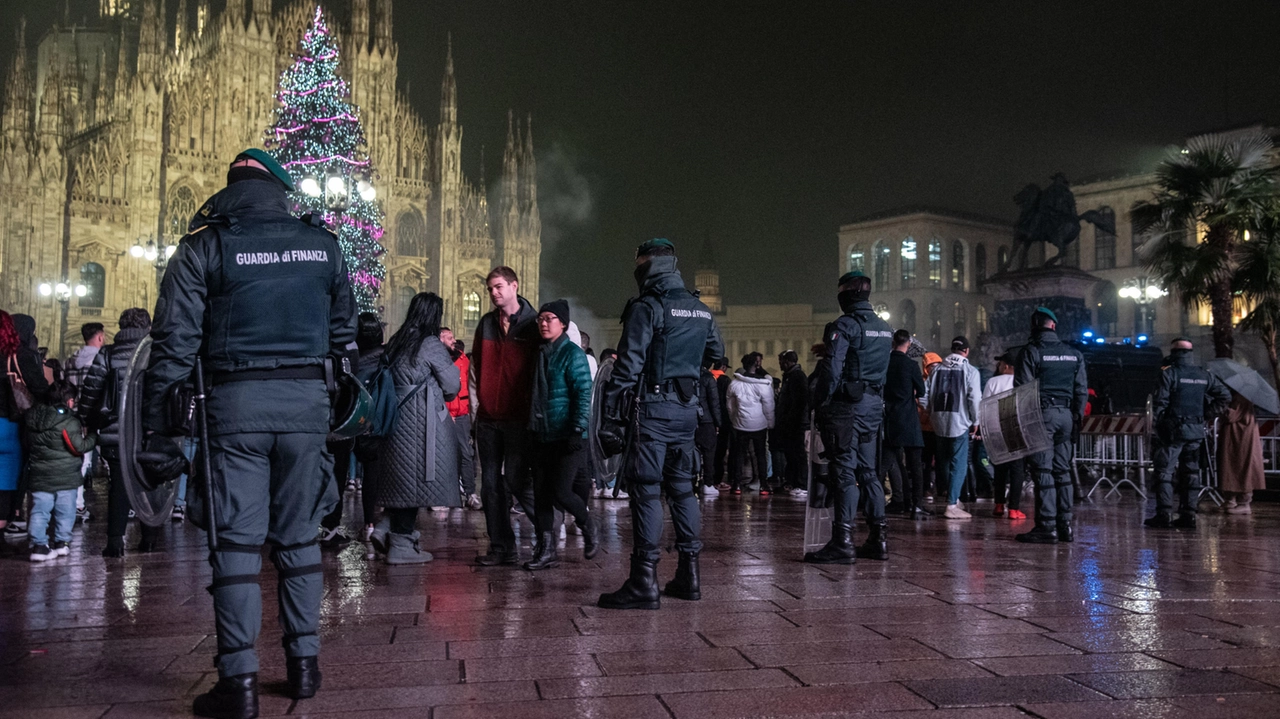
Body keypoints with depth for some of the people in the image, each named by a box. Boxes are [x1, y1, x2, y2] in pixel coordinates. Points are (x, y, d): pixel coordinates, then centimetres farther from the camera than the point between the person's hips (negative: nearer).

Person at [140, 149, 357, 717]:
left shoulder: (205, 245, 0)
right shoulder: (322, 244, 8)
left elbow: (175, 342, -4)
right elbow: (344, 334, 13)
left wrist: (155, 424, 0)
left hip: (235, 402, -2)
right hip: (305, 400, 3)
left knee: (237, 539, 2)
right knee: (299, 536, 11)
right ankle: (304, 664, 17)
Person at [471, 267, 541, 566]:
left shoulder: (532, 323, -3)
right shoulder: (486, 323, 12)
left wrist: (531, 407, -5)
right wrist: (480, 396, 14)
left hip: (518, 417, -6)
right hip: (488, 417, 6)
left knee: (517, 481, -8)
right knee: (491, 484, 6)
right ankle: (501, 548, 14)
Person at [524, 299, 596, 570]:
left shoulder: (572, 353, -8)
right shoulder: (541, 354, 14)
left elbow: (584, 393, -15)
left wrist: (577, 429, -21)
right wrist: (532, 428, 18)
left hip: (567, 437, -7)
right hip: (543, 437, 7)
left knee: (560, 491, -10)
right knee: (541, 493, 4)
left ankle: (587, 527, 19)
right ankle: (546, 550, 12)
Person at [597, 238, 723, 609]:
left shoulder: (646, 308, -10)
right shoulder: (701, 310, 12)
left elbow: (627, 366, -15)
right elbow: (716, 353, 27)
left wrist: (611, 418, -14)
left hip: (652, 409, -7)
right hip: (687, 410, 7)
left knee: (645, 489, -5)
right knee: (682, 487, 14)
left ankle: (644, 581, -6)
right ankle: (688, 574, 18)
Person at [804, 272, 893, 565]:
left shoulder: (845, 325, -12)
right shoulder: (885, 328, 14)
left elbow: (833, 370, -19)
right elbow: (884, 368, 17)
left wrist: (819, 401, -11)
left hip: (847, 405, -8)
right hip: (875, 405, 8)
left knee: (845, 471, -7)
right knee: (868, 471, 13)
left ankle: (843, 541, -7)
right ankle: (878, 538, 16)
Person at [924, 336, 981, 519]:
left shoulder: (937, 369, 7)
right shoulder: (970, 371, -5)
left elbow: (926, 394, 5)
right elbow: (974, 398, -10)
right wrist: (975, 421, 2)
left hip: (939, 422, 5)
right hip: (960, 422, -5)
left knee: (944, 462, 17)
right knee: (958, 464, -2)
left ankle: (953, 497, 30)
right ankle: (952, 505, -6)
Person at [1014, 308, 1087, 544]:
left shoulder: (1030, 353, -7)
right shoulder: (1074, 354, 11)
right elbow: (1082, 390, 11)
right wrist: (1077, 416, 17)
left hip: (1041, 415, -6)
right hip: (1066, 415, 6)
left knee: (1042, 471, -4)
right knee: (1062, 470, 12)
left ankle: (1047, 526, -5)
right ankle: (1065, 524, 13)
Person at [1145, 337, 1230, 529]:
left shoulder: (1169, 373, -8)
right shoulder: (1204, 375, 9)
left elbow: (1160, 403, -12)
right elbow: (1225, 395, 11)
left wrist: (1158, 421, -1)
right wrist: (1206, 412, 14)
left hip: (1173, 429, -5)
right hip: (1196, 431, 5)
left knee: (1164, 471, -3)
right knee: (1191, 472, 11)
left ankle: (1164, 514, -10)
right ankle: (1188, 515, 11)